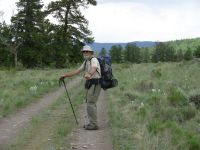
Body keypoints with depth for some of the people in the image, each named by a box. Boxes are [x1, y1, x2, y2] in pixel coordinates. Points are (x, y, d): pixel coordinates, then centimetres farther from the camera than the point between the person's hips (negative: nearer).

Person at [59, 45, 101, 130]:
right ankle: (92, 123, 20)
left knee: (90, 104, -11)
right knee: (91, 104, 13)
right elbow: (77, 71, 21)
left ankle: (93, 125, -8)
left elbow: (94, 68, -35)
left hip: (95, 84, -10)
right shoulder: (86, 62, 19)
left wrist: (89, 74, -57)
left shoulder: (94, 60, -12)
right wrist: (66, 75, 18)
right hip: (91, 85, 10)